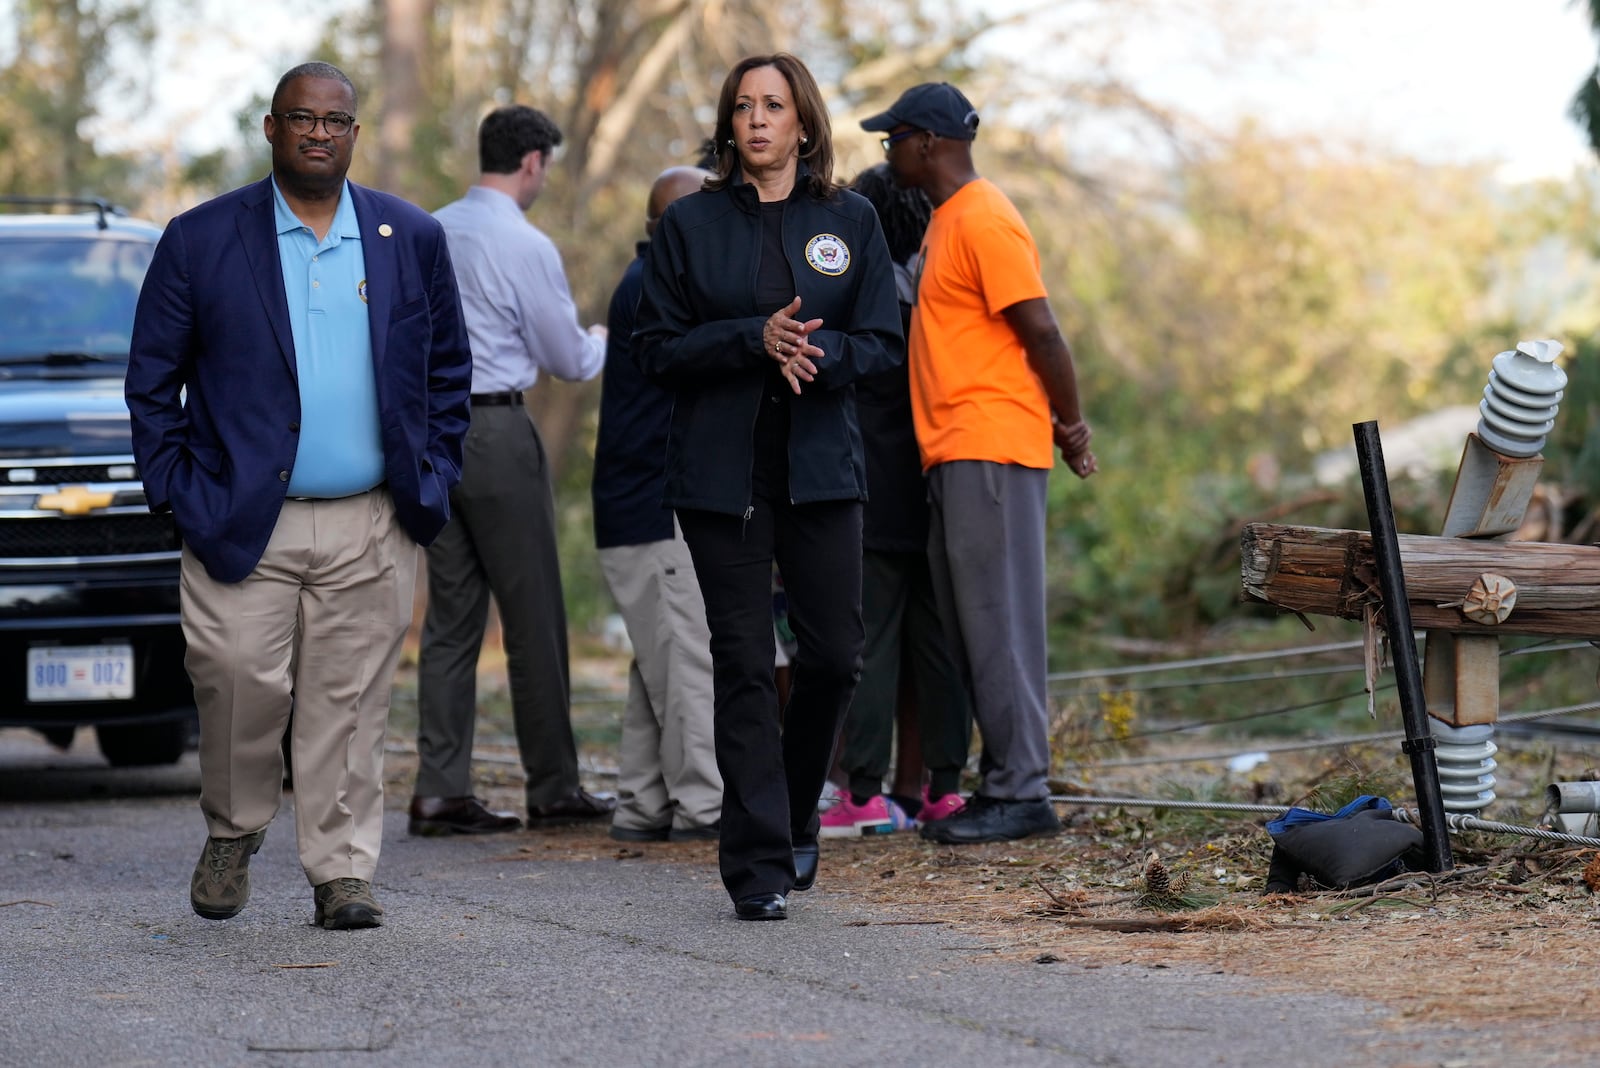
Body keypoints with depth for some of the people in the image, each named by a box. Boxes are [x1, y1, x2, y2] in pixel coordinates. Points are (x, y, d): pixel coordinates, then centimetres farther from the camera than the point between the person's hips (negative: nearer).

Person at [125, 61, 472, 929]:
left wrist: (432, 480, 7)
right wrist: (178, 491, -2)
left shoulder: (412, 239, 9)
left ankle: (341, 872, 9)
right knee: (240, 685, -6)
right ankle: (233, 832, 19)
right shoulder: (200, 240, 3)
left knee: (349, 705, 2)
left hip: (369, 531, 1)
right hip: (241, 523, -1)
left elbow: (448, 370, 16)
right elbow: (152, 381, 6)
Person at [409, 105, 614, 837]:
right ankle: (553, 789, 10)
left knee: (451, 614, 7)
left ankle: (440, 791, 3)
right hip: (496, 428, -6)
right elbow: (570, 361, -4)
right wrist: (603, 341, 18)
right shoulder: (526, 247, -12)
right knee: (532, 615, 3)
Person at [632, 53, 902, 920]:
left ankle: (795, 819, 24)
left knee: (834, 653, -1)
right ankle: (759, 867, -2)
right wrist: (755, 339, -14)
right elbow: (655, 347, 0)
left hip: (821, 466, 2)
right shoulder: (690, 223, 5)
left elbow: (883, 342, 6)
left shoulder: (850, 220, 8)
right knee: (743, 663, -4)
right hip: (720, 472, -1)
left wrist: (818, 353, -15)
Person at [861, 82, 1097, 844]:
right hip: (954, 452, 10)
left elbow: (1040, 331, -16)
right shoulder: (945, 222, 19)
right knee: (965, 626, 10)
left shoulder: (984, 223, -13)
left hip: (991, 450, -10)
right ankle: (1002, 784, 14)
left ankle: (1021, 793, -9)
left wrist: (1070, 426, -9)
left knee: (997, 620, -10)